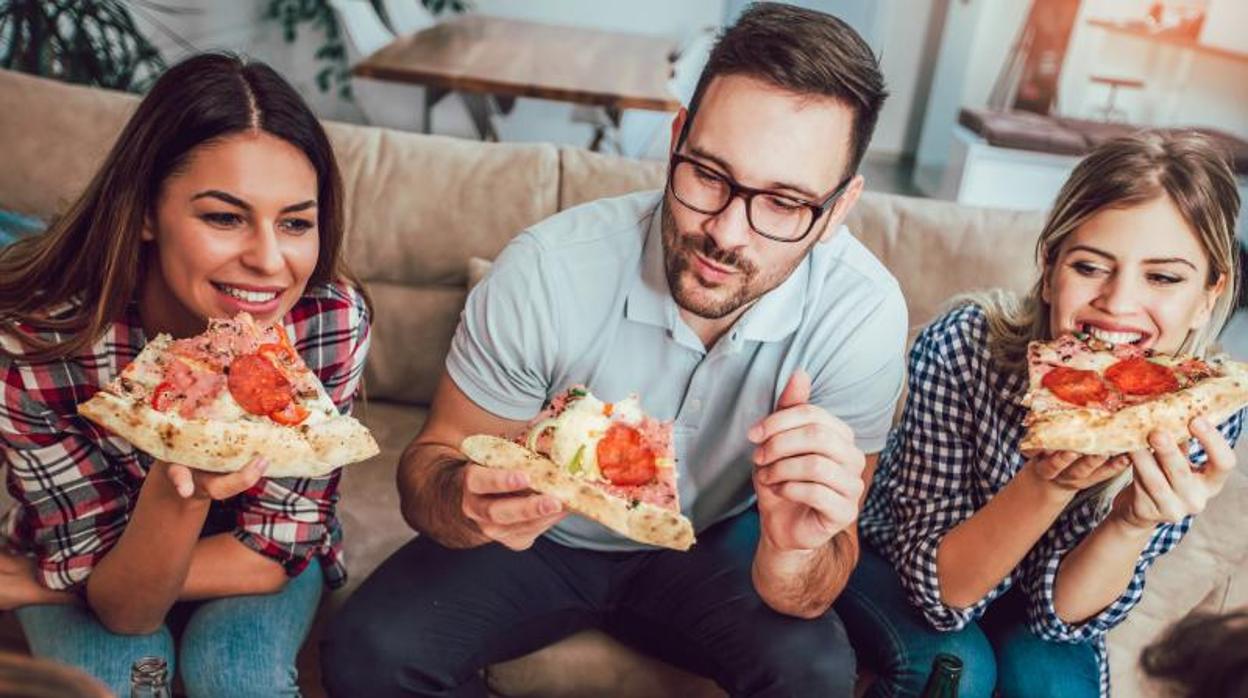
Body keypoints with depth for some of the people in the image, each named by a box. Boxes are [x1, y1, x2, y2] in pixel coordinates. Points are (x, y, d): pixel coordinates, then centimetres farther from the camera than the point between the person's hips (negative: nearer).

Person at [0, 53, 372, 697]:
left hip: (257, 549, 1)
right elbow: (120, 605, -25)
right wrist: (177, 488, -46)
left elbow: (272, 553, -20)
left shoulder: (333, 321, -30)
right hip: (98, 559, 0)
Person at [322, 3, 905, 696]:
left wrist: (794, 548, -44)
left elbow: (802, 599, -20)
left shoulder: (863, 315, -26)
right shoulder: (546, 270, -27)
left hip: (707, 543, 1)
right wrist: (470, 500, -40)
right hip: (542, 534, 0)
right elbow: (434, 459, -15)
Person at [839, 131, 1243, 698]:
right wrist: (1048, 481, -43)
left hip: (1022, 607, 2)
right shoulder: (960, 350, -31)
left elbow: (1062, 610, -20)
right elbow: (938, 588, -28)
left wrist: (1133, 523, -39)